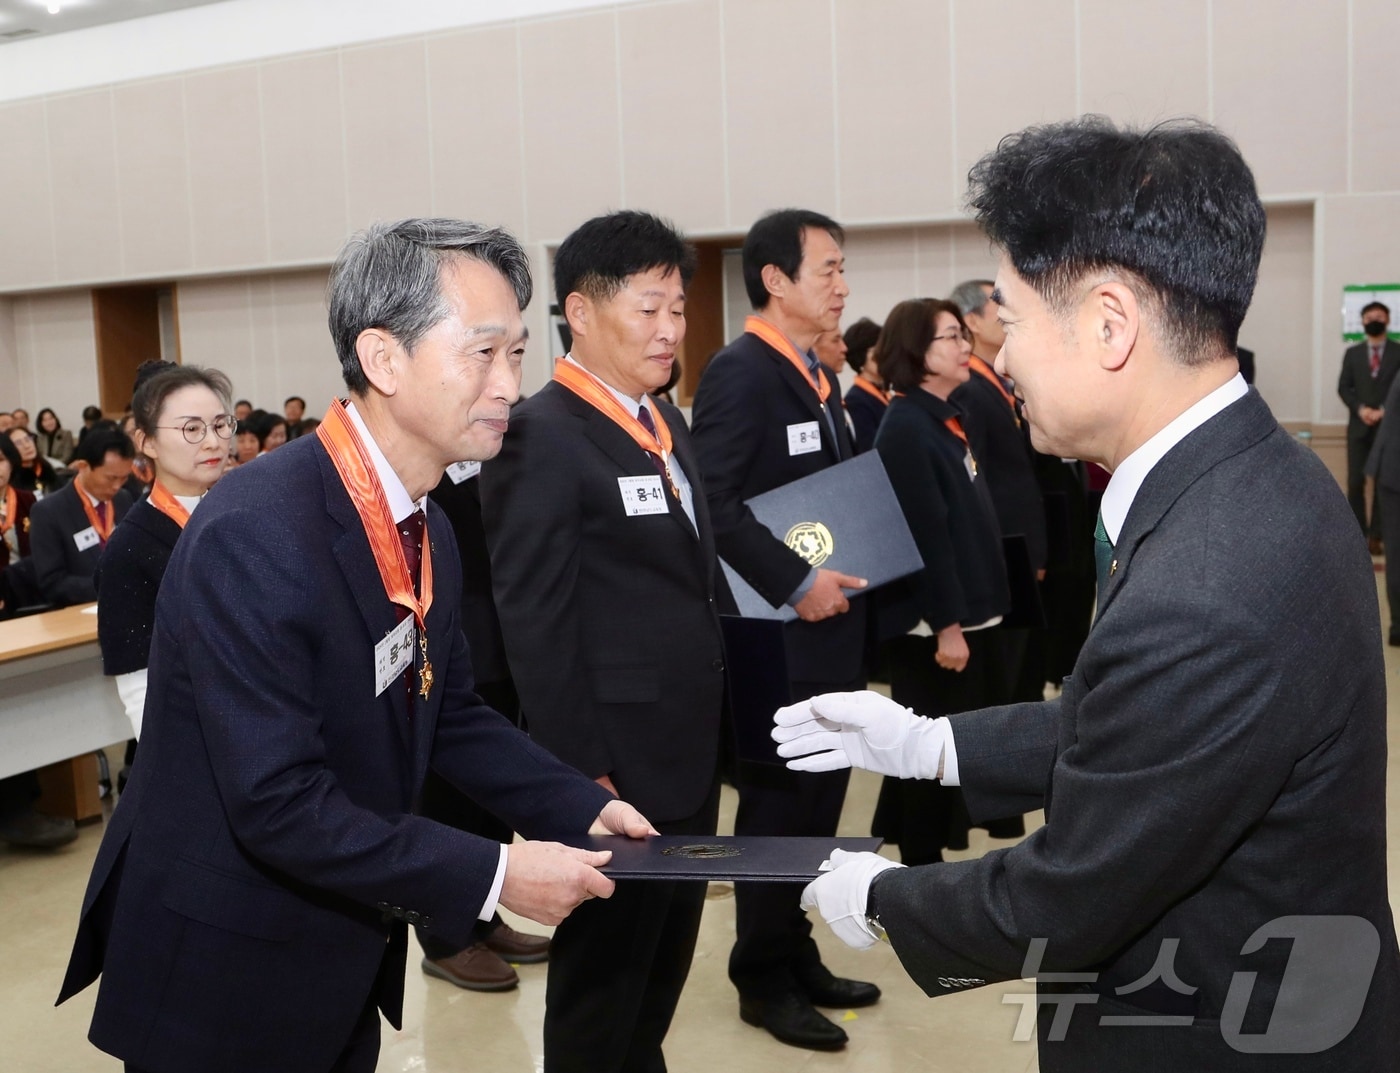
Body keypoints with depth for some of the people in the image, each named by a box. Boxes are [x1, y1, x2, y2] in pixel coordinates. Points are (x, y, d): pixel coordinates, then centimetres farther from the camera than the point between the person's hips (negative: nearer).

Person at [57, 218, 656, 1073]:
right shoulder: (253, 537, -28)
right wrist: (494, 875, -25)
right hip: (223, 973, -7)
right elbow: (279, 803, -29)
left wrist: (583, 806, -3)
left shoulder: (427, 532, -1)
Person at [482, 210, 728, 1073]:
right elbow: (535, 624, -18)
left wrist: (711, 734, 12)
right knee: (601, 977, 11)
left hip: (690, 751, 8)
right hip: (615, 759, -8)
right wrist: (579, 773, -19)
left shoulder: (666, 423, 12)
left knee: (663, 968, 22)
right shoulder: (543, 436, -15)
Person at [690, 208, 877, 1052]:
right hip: (777, 636, -9)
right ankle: (764, 980, 19)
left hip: (830, 631, 9)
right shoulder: (741, 370, -14)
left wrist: (850, 579, 6)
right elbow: (714, 504, -23)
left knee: (817, 803, 16)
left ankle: (798, 958, 30)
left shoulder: (820, 378, 15)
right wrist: (795, 583, -23)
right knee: (777, 806, 3)